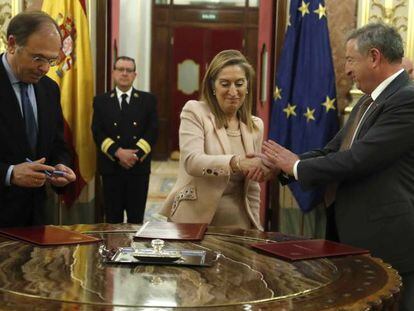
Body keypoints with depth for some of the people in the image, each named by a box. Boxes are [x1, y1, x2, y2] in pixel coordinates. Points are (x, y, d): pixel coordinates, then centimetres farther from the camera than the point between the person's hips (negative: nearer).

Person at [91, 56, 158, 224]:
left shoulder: (148, 100, 9)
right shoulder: (101, 101, 8)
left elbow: (152, 130, -1)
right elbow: (98, 132, -2)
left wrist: (136, 155, -14)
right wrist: (118, 153, -16)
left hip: (139, 166, 0)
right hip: (111, 167, 0)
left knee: (136, 218, 5)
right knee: (113, 218, 5)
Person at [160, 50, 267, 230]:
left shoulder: (255, 125, 8)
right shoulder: (194, 111, -6)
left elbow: (252, 186, 13)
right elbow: (191, 161, -22)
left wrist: (255, 227, 10)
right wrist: (236, 162, -37)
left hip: (236, 224, 4)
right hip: (193, 220, -4)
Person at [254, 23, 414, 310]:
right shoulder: (369, 101, 14)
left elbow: (360, 158, -24)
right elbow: (332, 151, 13)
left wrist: (297, 167, -12)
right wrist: (279, 166, -1)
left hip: (388, 241, -9)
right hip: (352, 235, 9)